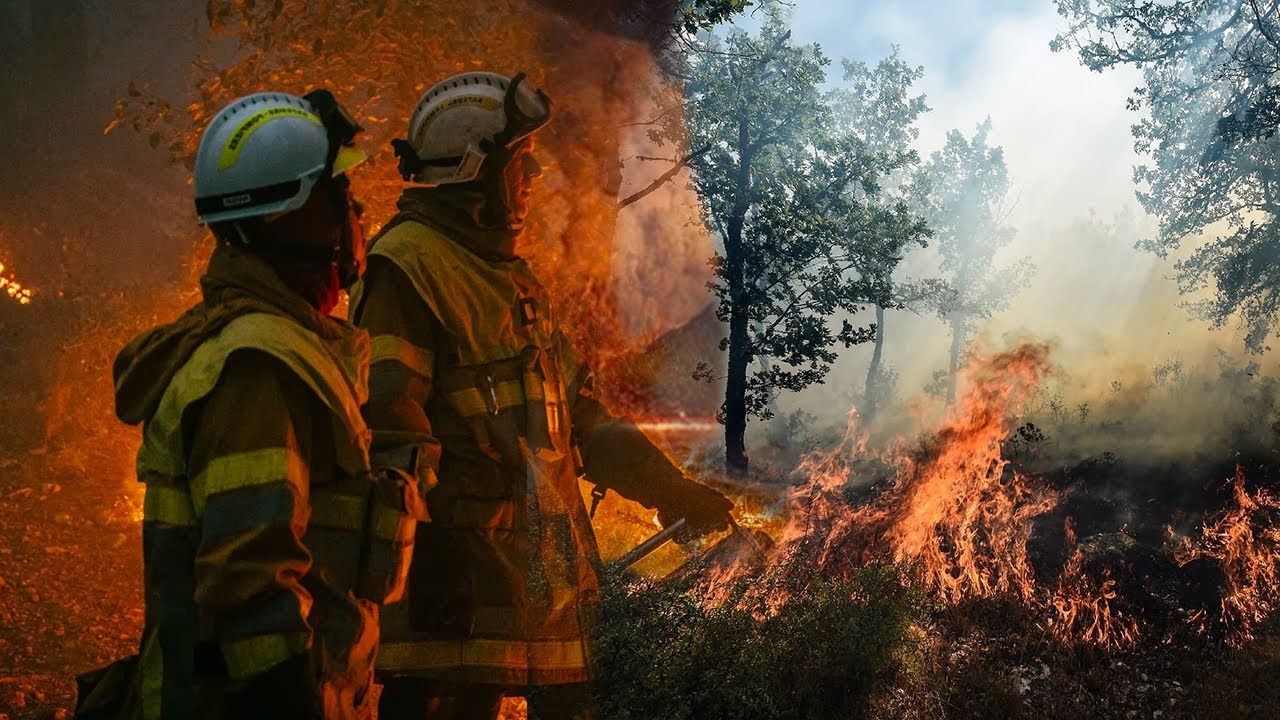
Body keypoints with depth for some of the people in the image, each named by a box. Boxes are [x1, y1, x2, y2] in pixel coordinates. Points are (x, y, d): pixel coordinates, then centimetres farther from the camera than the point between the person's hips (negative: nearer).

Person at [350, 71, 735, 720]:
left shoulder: (512, 278, 22)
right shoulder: (408, 265, -9)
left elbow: (577, 413, 25)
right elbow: (388, 427, -18)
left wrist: (670, 488, 21)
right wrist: (430, 563, -23)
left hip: (542, 576, 9)